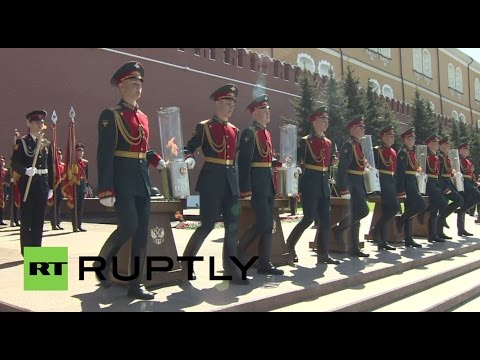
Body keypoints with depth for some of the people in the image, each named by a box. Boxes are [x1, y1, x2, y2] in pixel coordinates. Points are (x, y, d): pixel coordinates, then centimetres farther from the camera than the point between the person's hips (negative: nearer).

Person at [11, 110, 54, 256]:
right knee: (26, 218, 0)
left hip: (43, 184, 4)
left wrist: (51, 187, 9)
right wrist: (26, 170, -28)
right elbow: (14, 163, -8)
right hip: (27, 183, -4)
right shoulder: (21, 142, -1)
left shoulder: (47, 143, 13)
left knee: (39, 218, 8)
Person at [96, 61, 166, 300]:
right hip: (122, 180, -7)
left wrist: (157, 160, 4)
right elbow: (104, 154, -13)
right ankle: (102, 264, 14)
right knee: (129, 226, -15)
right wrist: (106, 190, -20)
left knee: (142, 233, 3)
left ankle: (136, 285, 10)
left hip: (142, 180, 7)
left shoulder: (143, 117, 15)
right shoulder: (111, 115, -6)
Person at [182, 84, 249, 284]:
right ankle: (186, 262, 17)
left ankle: (231, 270, 11)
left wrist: (239, 181, 17)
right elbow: (189, 148, -4)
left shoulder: (234, 130, 14)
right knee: (207, 225, -3)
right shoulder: (204, 127, -2)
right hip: (211, 181, -6)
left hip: (231, 182, 6)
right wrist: (189, 159, -25)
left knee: (232, 226, 4)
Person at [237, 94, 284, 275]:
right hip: (257, 183, -9)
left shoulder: (266, 133, 17)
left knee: (268, 224, 8)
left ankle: (264, 263, 14)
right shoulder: (249, 133, -10)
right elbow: (244, 162, -18)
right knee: (263, 223, -10)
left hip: (268, 183, 9)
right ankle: (237, 253, 7)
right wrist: (245, 189, -23)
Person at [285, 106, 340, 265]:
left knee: (325, 219, 4)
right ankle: (290, 245, 12)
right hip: (310, 183, -6)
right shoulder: (305, 141, -5)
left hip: (324, 184, 7)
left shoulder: (329, 143, 13)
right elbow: (296, 163, -7)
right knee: (309, 217, -8)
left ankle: (323, 254, 10)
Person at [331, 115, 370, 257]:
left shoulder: (359, 145, 17)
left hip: (359, 183, 9)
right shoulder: (348, 145, -12)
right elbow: (342, 168, -20)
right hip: (352, 183, -9)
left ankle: (355, 248, 13)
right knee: (363, 211, -15)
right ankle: (338, 228, 2)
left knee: (356, 214, 9)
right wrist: (344, 188, -25)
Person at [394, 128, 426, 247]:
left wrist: (416, 189, 19)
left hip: (412, 185, 10)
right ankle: (401, 219, -3)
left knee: (410, 210, 8)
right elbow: (400, 172, -18)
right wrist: (401, 190, -23)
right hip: (407, 184, -10)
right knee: (422, 205, -14)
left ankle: (408, 239, 11)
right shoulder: (403, 153, -12)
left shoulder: (411, 152, 17)